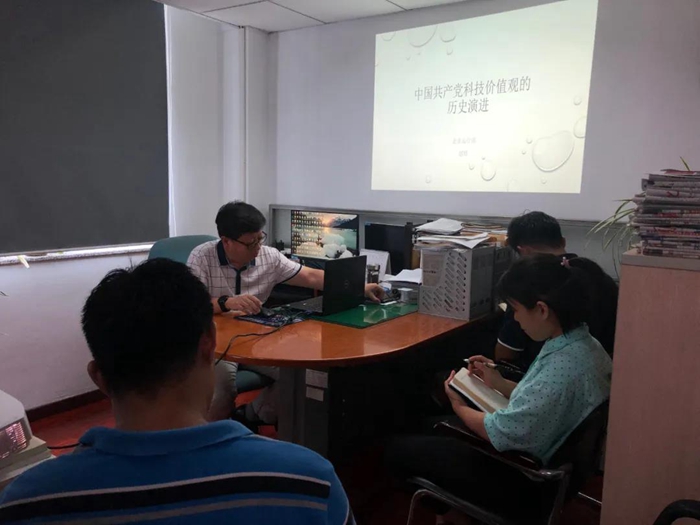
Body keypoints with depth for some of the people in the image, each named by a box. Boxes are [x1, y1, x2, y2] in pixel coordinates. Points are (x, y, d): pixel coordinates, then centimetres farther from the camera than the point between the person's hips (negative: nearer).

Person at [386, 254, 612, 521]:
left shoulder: (562, 368, -35)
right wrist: (500, 384, 6)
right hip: (544, 464, 9)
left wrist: (459, 406, -7)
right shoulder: (583, 344, -5)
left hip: (523, 480, -9)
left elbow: (500, 433, -25)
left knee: (398, 449, 4)